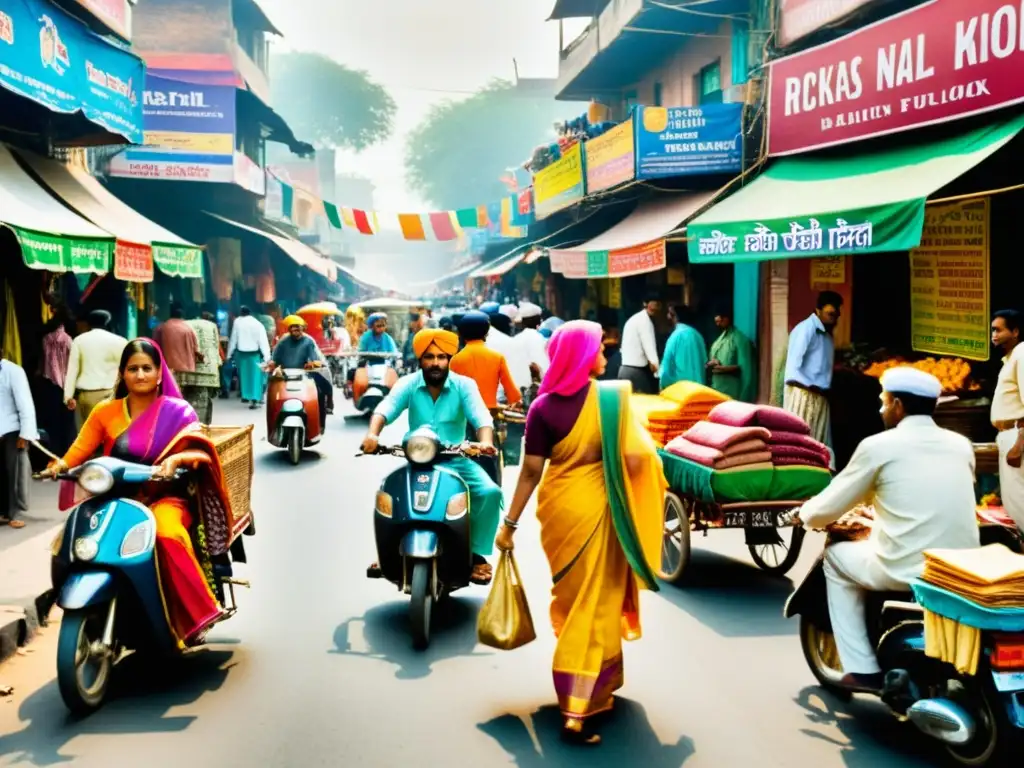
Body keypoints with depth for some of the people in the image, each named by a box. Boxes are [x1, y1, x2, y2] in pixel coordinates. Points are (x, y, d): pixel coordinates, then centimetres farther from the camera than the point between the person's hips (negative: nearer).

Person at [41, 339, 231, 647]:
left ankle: (195, 615, -27)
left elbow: (200, 449, -8)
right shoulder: (105, 412, 9)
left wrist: (175, 459, -28)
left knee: (168, 535, -37)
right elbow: (81, 449, 4)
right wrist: (61, 465, -18)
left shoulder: (177, 411, 3)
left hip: (164, 498, -3)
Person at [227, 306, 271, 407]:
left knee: (243, 374, 17)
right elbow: (263, 341, -11)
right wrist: (267, 356, -14)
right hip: (254, 353, -2)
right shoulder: (258, 324, -6)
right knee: (255, 376, 0)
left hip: (241, 352, 2)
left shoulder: (237, 322, -1)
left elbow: (233, 339, 4)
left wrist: (229, 354, 12)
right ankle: (254, 400, -9)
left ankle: (245, 396, 25)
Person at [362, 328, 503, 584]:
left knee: (490, 492, -24)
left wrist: (485, 441, -41)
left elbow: (481, 416, -18)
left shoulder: (464, 385, -3)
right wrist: (373, 433, -40)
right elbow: (385, 408, -18)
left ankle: (477, 553, -7)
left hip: (456, 460, 0)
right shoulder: (408, 384, -1)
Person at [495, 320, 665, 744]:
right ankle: (577, 712, 1)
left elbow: (530, 472, -7)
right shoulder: (613, 396, -11)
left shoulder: (542, 407, -6)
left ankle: (584, 688, 40)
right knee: (595, 603, 4)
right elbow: (635, 460, -16)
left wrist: (510, 523, 0)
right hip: (598, 508, -3)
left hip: (558, 508, 3)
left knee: (572, 596, 20)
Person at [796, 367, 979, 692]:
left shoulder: (878, 446, -4)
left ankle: (862, 669, 17)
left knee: (836, 555, 22)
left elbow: (827, 510, 4)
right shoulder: (961, 445, 10)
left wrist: (805, 513, 27)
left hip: (906, 573, -5)